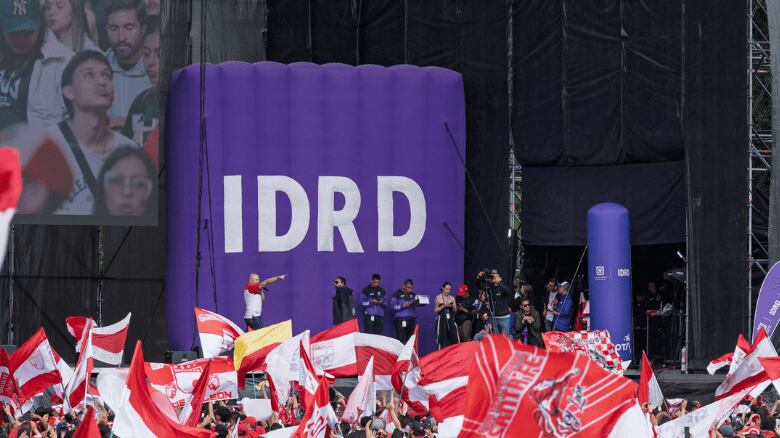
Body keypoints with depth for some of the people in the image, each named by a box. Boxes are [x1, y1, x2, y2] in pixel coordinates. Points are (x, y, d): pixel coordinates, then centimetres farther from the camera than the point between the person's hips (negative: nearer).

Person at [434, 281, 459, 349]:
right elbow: (436, 310, -1)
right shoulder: (438, 298, 1)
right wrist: (444, 306, -13)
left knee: (454, 338, -6)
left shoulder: (452, 298, 9)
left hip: (451, 320, 2)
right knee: (442, 339, -5)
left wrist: (453, 306, -12)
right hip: (442, 319, -2)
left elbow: (455, 310, 10)